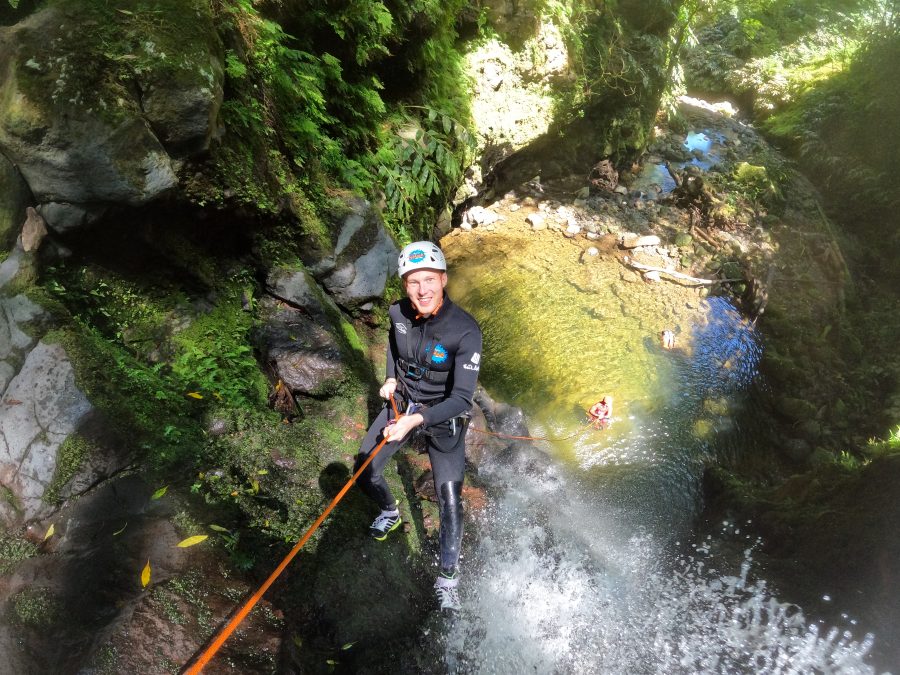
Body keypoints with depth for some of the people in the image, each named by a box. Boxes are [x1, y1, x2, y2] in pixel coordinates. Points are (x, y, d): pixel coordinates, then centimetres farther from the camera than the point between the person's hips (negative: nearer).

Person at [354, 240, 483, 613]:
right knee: (365, 467, 10)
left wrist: (417, 420, -38)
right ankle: (390, 513, 43)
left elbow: (461, 399, -29)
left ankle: (448, 578, 18)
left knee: (449, 499, -6)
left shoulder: (465, 331, -30)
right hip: (402, 401, 5)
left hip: (444, 414, -4)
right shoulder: (398, 312, -14)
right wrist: (391, 377, 1)